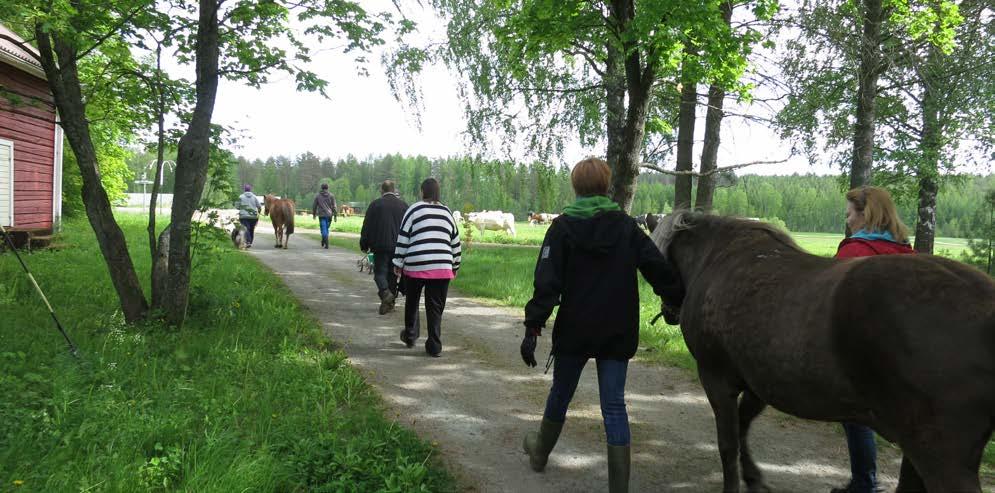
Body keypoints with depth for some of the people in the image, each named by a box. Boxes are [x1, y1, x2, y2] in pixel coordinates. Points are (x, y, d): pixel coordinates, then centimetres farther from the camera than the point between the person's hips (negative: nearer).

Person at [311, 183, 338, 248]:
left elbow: (314, 206, 8)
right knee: (326, 228, 16)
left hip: (321, 215, -2)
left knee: (323, 229, -3)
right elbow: (333, 206, -1)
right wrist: (335, 215, 2)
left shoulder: (317, 196, 2)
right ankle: (323, 241, 26)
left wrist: (314, 214, 22)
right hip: (329, 215, 2)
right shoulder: (331, 196, 2)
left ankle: (326, 243, -16)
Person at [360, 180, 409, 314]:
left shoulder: (375, 204, -2)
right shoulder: (403, 205, 6)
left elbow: (367, 226, -1)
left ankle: (385, 292, -25)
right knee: (392, 273, 11)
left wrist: (364, 245, 8)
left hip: (380, 246, -3)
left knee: (380, 272, 1)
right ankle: (390, 302, 16)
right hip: (398, 246, 3)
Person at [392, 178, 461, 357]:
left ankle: (410, 336, 30)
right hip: (442, 268, 2)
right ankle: (434, 347, 3)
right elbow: (455, 241, 17)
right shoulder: (446, 212, 13)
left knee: (412, 302, 19)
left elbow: (403, 238, -2)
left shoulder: (414, 210, 1)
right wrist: (455, 266, 26)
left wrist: (398, 263, 4)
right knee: (436, 307, 5)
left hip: (416, 266, -2)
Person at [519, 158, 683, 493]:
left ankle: (540, 453, 41)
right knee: (614, 405, 4)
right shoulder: (627, 227, 0)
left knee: (560, 393, 18)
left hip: (574, 330, -1)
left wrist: (533, 327, -11)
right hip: (618, 333, 1)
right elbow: (661, 272, -3)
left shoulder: (562, 227, -6)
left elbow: (547, 284, -12)